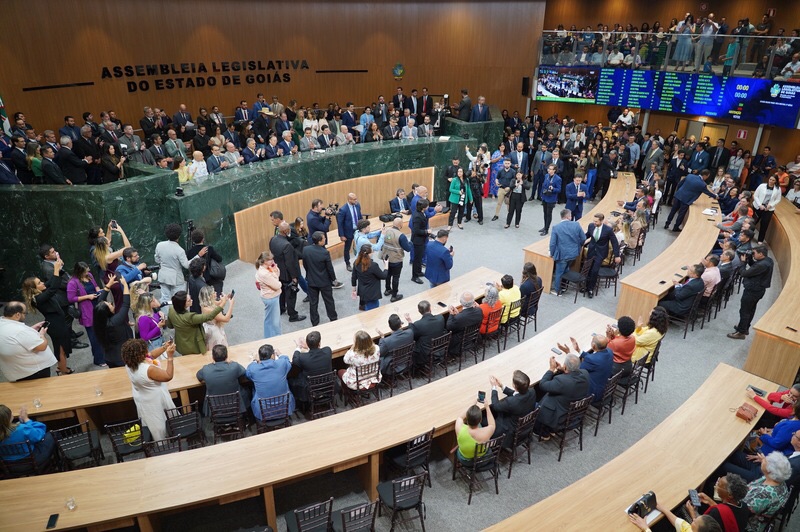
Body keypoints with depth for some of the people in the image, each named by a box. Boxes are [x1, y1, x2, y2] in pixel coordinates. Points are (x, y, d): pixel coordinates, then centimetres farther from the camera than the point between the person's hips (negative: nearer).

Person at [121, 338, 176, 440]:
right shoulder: (149, 369, -39)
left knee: (151, 426, 26)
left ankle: (159, 442, 44)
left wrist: (164, 347, -8)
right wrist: (170, 357, -27)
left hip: (142, 401, 7)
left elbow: (150, 356, 2)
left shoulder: (129, 363, -14)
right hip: (155, 403, -7)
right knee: (159, 428, 17)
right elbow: (168, 376, -25)